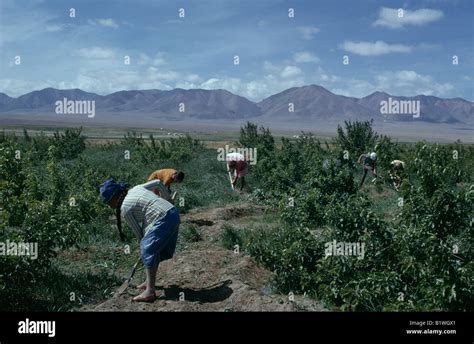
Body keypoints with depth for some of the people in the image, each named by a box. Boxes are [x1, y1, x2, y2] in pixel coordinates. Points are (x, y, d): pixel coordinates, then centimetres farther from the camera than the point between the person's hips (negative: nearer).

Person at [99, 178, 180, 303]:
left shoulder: (125, 208, -5)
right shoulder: (136, 188, 16)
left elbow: (137, 230, 2)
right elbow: (158, 182, 20)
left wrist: (144, 242, 18)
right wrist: (168, 200, 29)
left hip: (163, 220, -9)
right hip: (173, 213, 9)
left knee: (148, 251, -4)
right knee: (156, 250, 20)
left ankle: (150, 292, -6)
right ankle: (150, 281, 34)